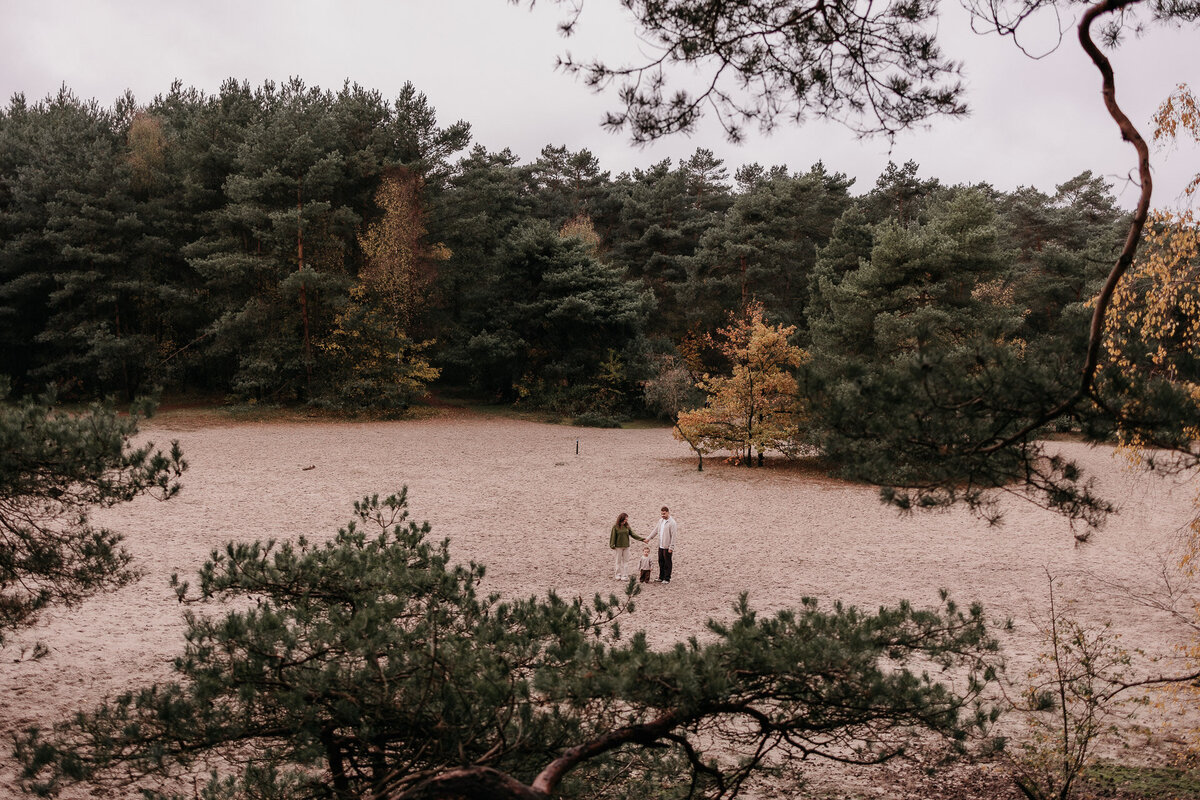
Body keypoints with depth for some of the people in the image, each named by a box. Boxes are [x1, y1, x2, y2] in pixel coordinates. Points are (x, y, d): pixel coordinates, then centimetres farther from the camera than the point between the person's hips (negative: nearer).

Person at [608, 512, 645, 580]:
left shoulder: (627, 526, 6)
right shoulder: (615, 527, -6)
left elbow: (633, 534, 5)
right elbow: (613, 536, -5)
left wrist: (642, 539, -1)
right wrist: (612, 546, -10)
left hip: (626, 546, 3)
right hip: (618, 547, -3)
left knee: (623, 561, 6)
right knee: (618, 561, 6)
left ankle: (623, 575, 9)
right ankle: (618, 574, 16)